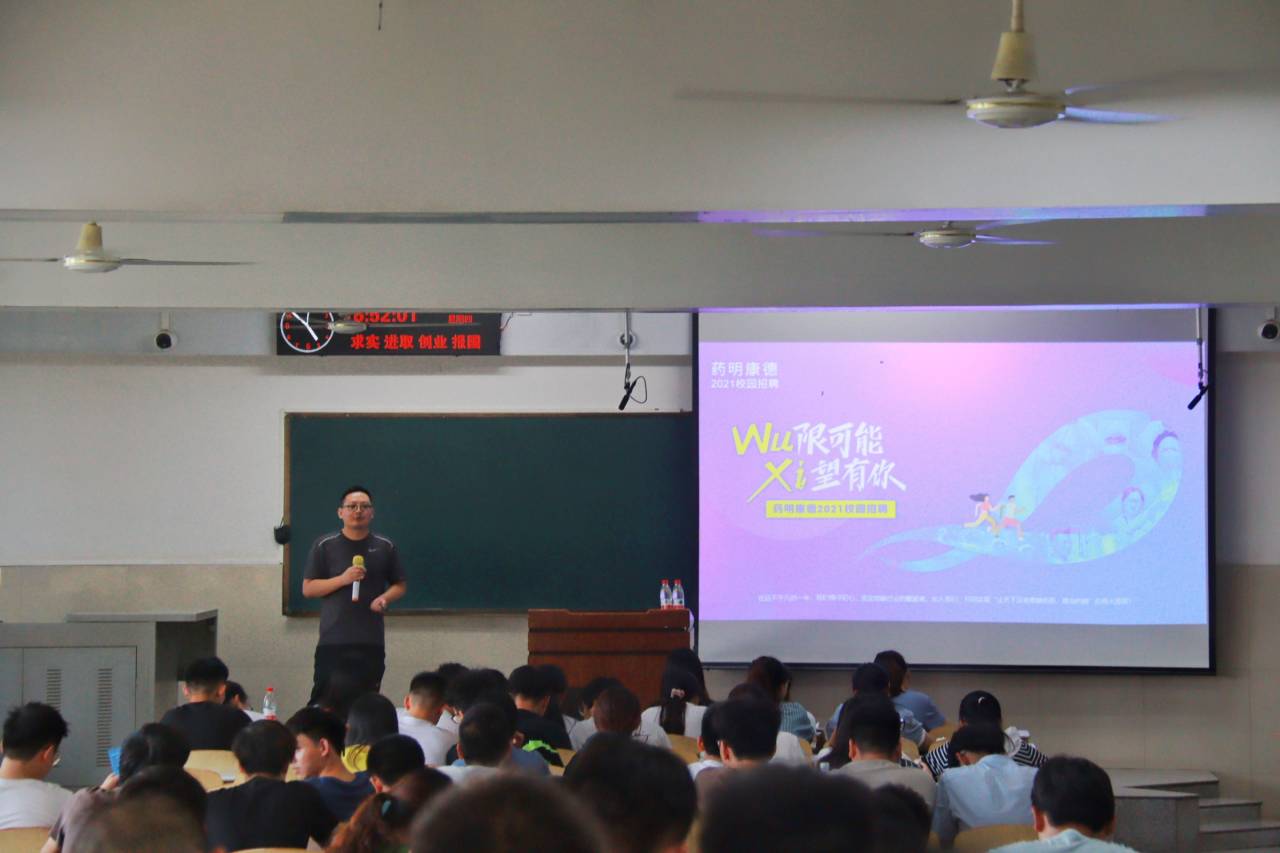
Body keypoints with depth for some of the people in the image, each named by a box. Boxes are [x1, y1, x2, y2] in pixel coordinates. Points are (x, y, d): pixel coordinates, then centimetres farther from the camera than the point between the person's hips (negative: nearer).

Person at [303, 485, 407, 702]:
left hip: (371, 641, 2)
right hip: (333, 641, -2)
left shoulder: (385, 547, 10)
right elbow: (307, 588, 3)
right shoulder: (325, 546, 5)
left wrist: (385, 598, -6)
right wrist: (343, 579, -11)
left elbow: (399, 586, 18)